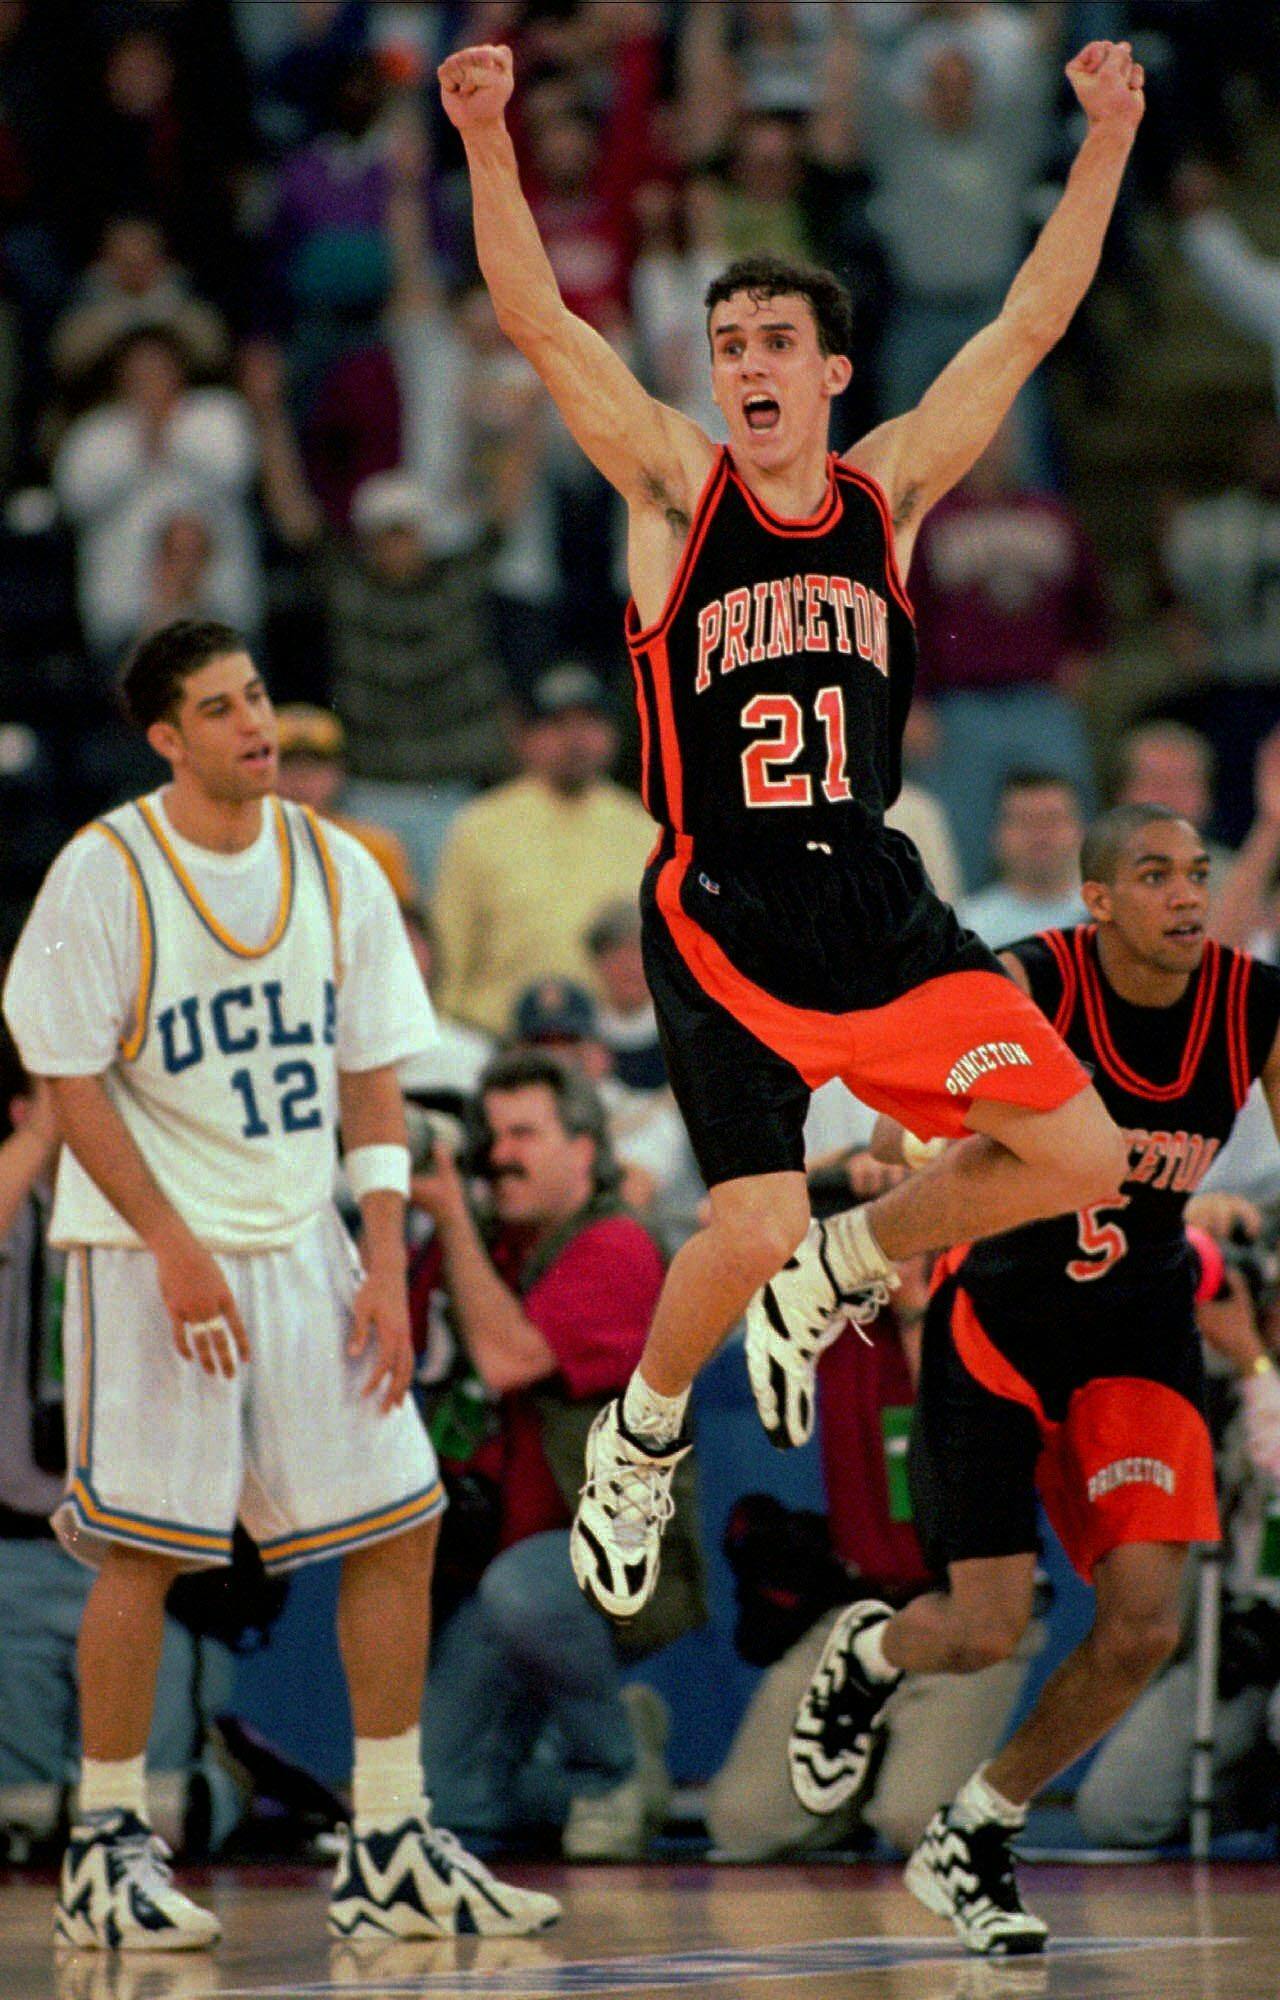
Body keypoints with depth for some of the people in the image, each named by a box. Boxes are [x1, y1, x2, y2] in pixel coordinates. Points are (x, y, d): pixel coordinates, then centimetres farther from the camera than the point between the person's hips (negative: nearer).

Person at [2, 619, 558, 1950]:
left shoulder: (333, 869, 5)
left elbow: (372, 1081, 9)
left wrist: (386, 1267, 0)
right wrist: (174, 1247, -16)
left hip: (301, 1243, 5)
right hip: (148, 1245, -5)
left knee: (396, 1527, 1)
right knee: (142, 1545, -7)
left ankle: (389, 1851, 9)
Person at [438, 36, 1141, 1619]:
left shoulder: (886, 496, 6)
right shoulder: (676, 494, -2)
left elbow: (1028, 326, 5)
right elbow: (535, 321, -12)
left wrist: (1107, 144, -1)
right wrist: (487, 143, -24)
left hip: (876, 899, 4)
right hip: (721, 911, -4)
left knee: (1081, 1158, -2)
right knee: (751, 1230, -14)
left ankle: (834, 1275, 22)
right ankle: (640, 1437, 15)